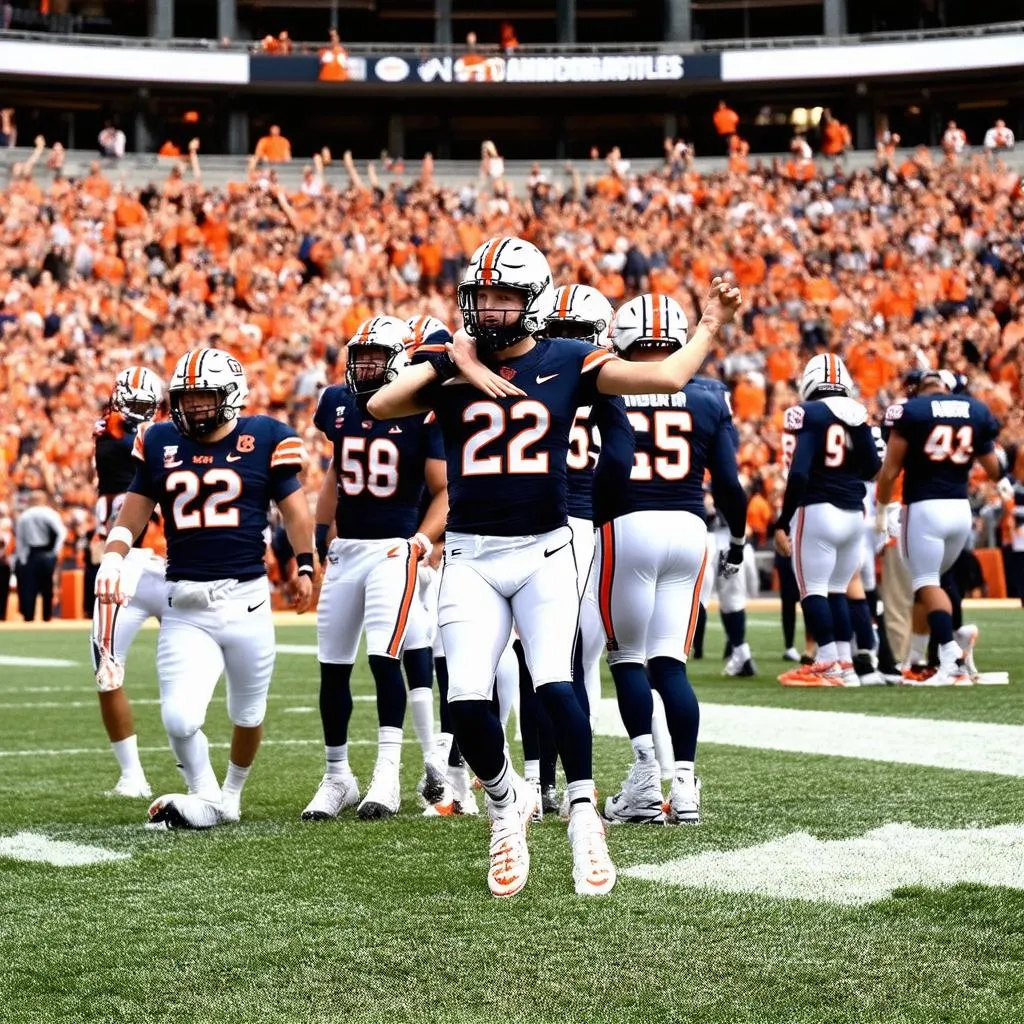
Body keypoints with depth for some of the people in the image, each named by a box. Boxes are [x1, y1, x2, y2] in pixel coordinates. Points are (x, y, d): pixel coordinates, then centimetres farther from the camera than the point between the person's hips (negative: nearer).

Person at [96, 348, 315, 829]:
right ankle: (205, 798, 11)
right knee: (180, 719, -13)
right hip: (185, 606, 1)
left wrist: (304, 567, 4)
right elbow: (134, 510, 14)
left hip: (245, 598, -1)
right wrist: (113, 556, -1)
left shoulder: (263, 438, -1)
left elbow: (295, 511, 8)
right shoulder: (160, 443, 6)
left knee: (248, 714, 14)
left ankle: (231, 793, 39)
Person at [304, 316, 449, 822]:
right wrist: (320, 532, 20)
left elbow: (445, 491, -5)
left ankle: (387, 776, -10)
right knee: (333, 667, 8)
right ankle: (336, 776, 19)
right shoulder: (337, 404, 7)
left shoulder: (421, 413, -8)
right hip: (345, 549, 6)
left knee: (385, 657, -16)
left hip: (394, 548, -6)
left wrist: (421, 542, -17)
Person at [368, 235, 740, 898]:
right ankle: (506, 803, 19)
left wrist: (710, 326, 7)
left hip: (545, 551, -1)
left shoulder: (566, 363, 3)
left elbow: (668, 377, -2)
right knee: (468, 698, -8)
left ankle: (585, 822, -3)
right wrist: (451, 366, -16)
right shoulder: (448, 364, 4)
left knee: (554, 682, -18)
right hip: (471, 557, 1)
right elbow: (380, 407, -12)